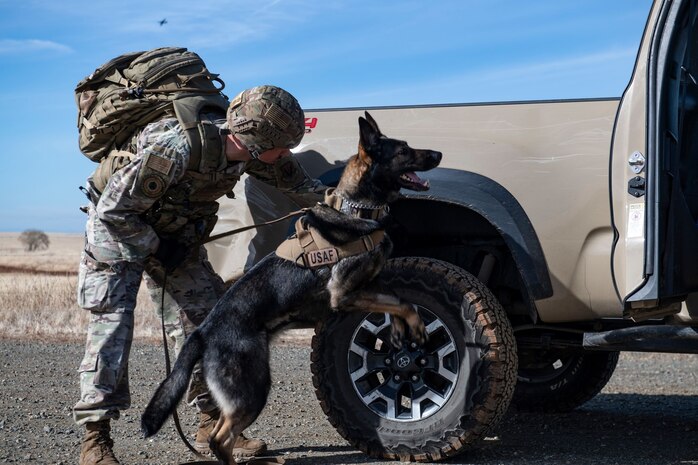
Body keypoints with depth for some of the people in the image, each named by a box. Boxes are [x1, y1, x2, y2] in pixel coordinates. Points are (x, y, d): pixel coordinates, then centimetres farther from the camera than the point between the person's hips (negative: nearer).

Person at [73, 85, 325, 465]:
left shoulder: (253, 151, -17)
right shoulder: (176, 149, -38)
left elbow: (299, 184, 2)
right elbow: (114, 209, -30)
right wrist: (156, 249, -21)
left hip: (176, 231, 7)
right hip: (116, 224, -7)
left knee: (205, 320, 3)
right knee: (111, 323, -14)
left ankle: (212, 425, 12)